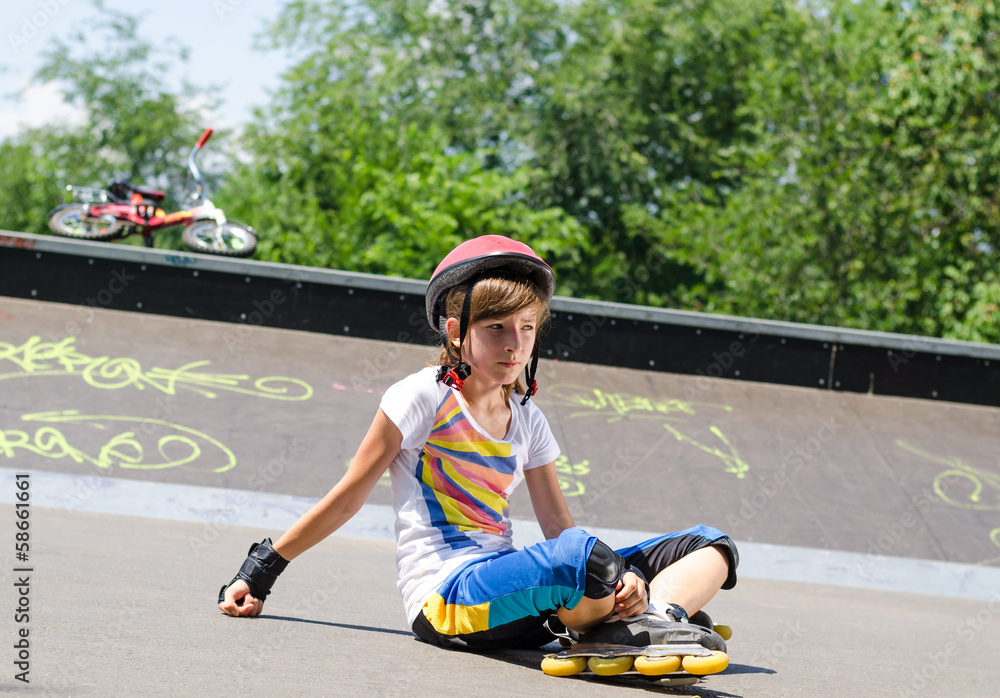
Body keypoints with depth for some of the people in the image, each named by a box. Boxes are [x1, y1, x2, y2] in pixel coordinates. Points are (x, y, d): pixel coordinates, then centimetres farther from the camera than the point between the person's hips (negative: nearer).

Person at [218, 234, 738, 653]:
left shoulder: (527, 420, 15)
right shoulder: (424, 396, -1)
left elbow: (558, 526, 10)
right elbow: (348, 498, 4)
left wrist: (623, 579, -10)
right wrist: (261, 571, 5)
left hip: (506, 593, 7)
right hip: (443, 596, -7)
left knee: (709, 547, -3)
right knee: (581, 555, -39)